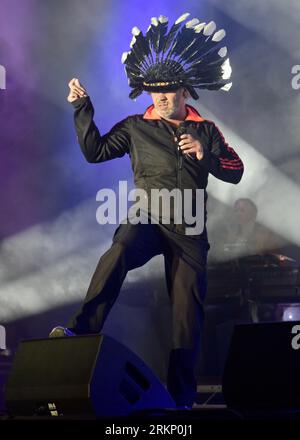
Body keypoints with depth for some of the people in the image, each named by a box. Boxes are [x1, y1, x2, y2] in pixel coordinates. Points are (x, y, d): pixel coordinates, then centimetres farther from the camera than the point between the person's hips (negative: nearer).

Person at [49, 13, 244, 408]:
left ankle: (182, 398, 7)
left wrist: (205, 155, -8)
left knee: (188, 311, 0)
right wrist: (83, 109, 0)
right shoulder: (136, 127, 11)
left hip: (190, 228, 2)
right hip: (147, 218, -2)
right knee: (119, 251, -38)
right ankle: (83, 330, -44)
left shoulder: (206, 131, 14)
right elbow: (95, 151, 6)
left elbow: (235, 172, 10)